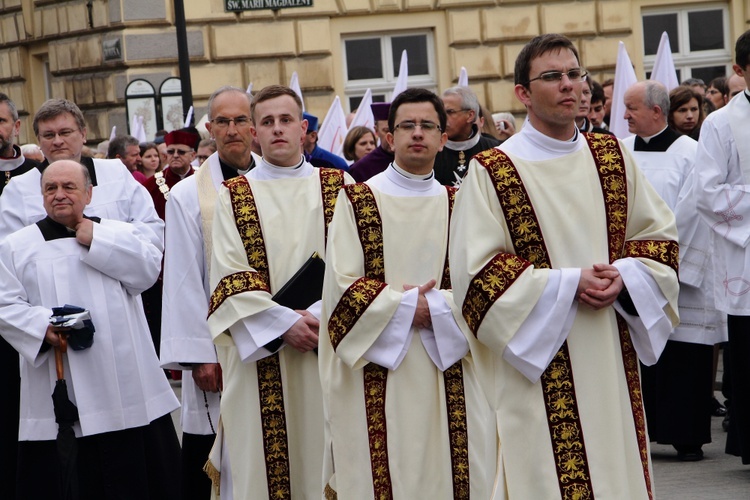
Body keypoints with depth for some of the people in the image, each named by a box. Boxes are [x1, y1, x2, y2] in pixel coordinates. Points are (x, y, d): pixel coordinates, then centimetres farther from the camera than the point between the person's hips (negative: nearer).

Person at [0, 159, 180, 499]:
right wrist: (42, 326, -17)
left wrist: (97, 241, -5)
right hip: (56, 391, -1)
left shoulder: (118, 232, 14)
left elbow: (148, 270, -2)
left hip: (124, 380, 1)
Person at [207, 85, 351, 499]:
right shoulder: (233, 197, 6)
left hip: (329, 351, 1)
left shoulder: (339, 186, 8)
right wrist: (283, 322, -13)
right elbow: (230, 278, -2)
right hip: (262, 353, -1)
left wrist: (323, 314, -13)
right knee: (265, 464, -1)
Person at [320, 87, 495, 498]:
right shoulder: (358, 201, 2)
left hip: (448, 375, 3)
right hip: (379, 375, -3)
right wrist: (407, 306, -11)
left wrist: (432, 306, -12)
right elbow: (342, 285, -6)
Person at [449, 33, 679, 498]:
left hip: (611, 357, 4)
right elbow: (478, 269, -10)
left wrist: (624, 277, -8)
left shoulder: (612, 157, 8)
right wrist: (567, 285, -15)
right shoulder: (492, 172, -7)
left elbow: (659, 234, 12)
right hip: (539, 363, -4)